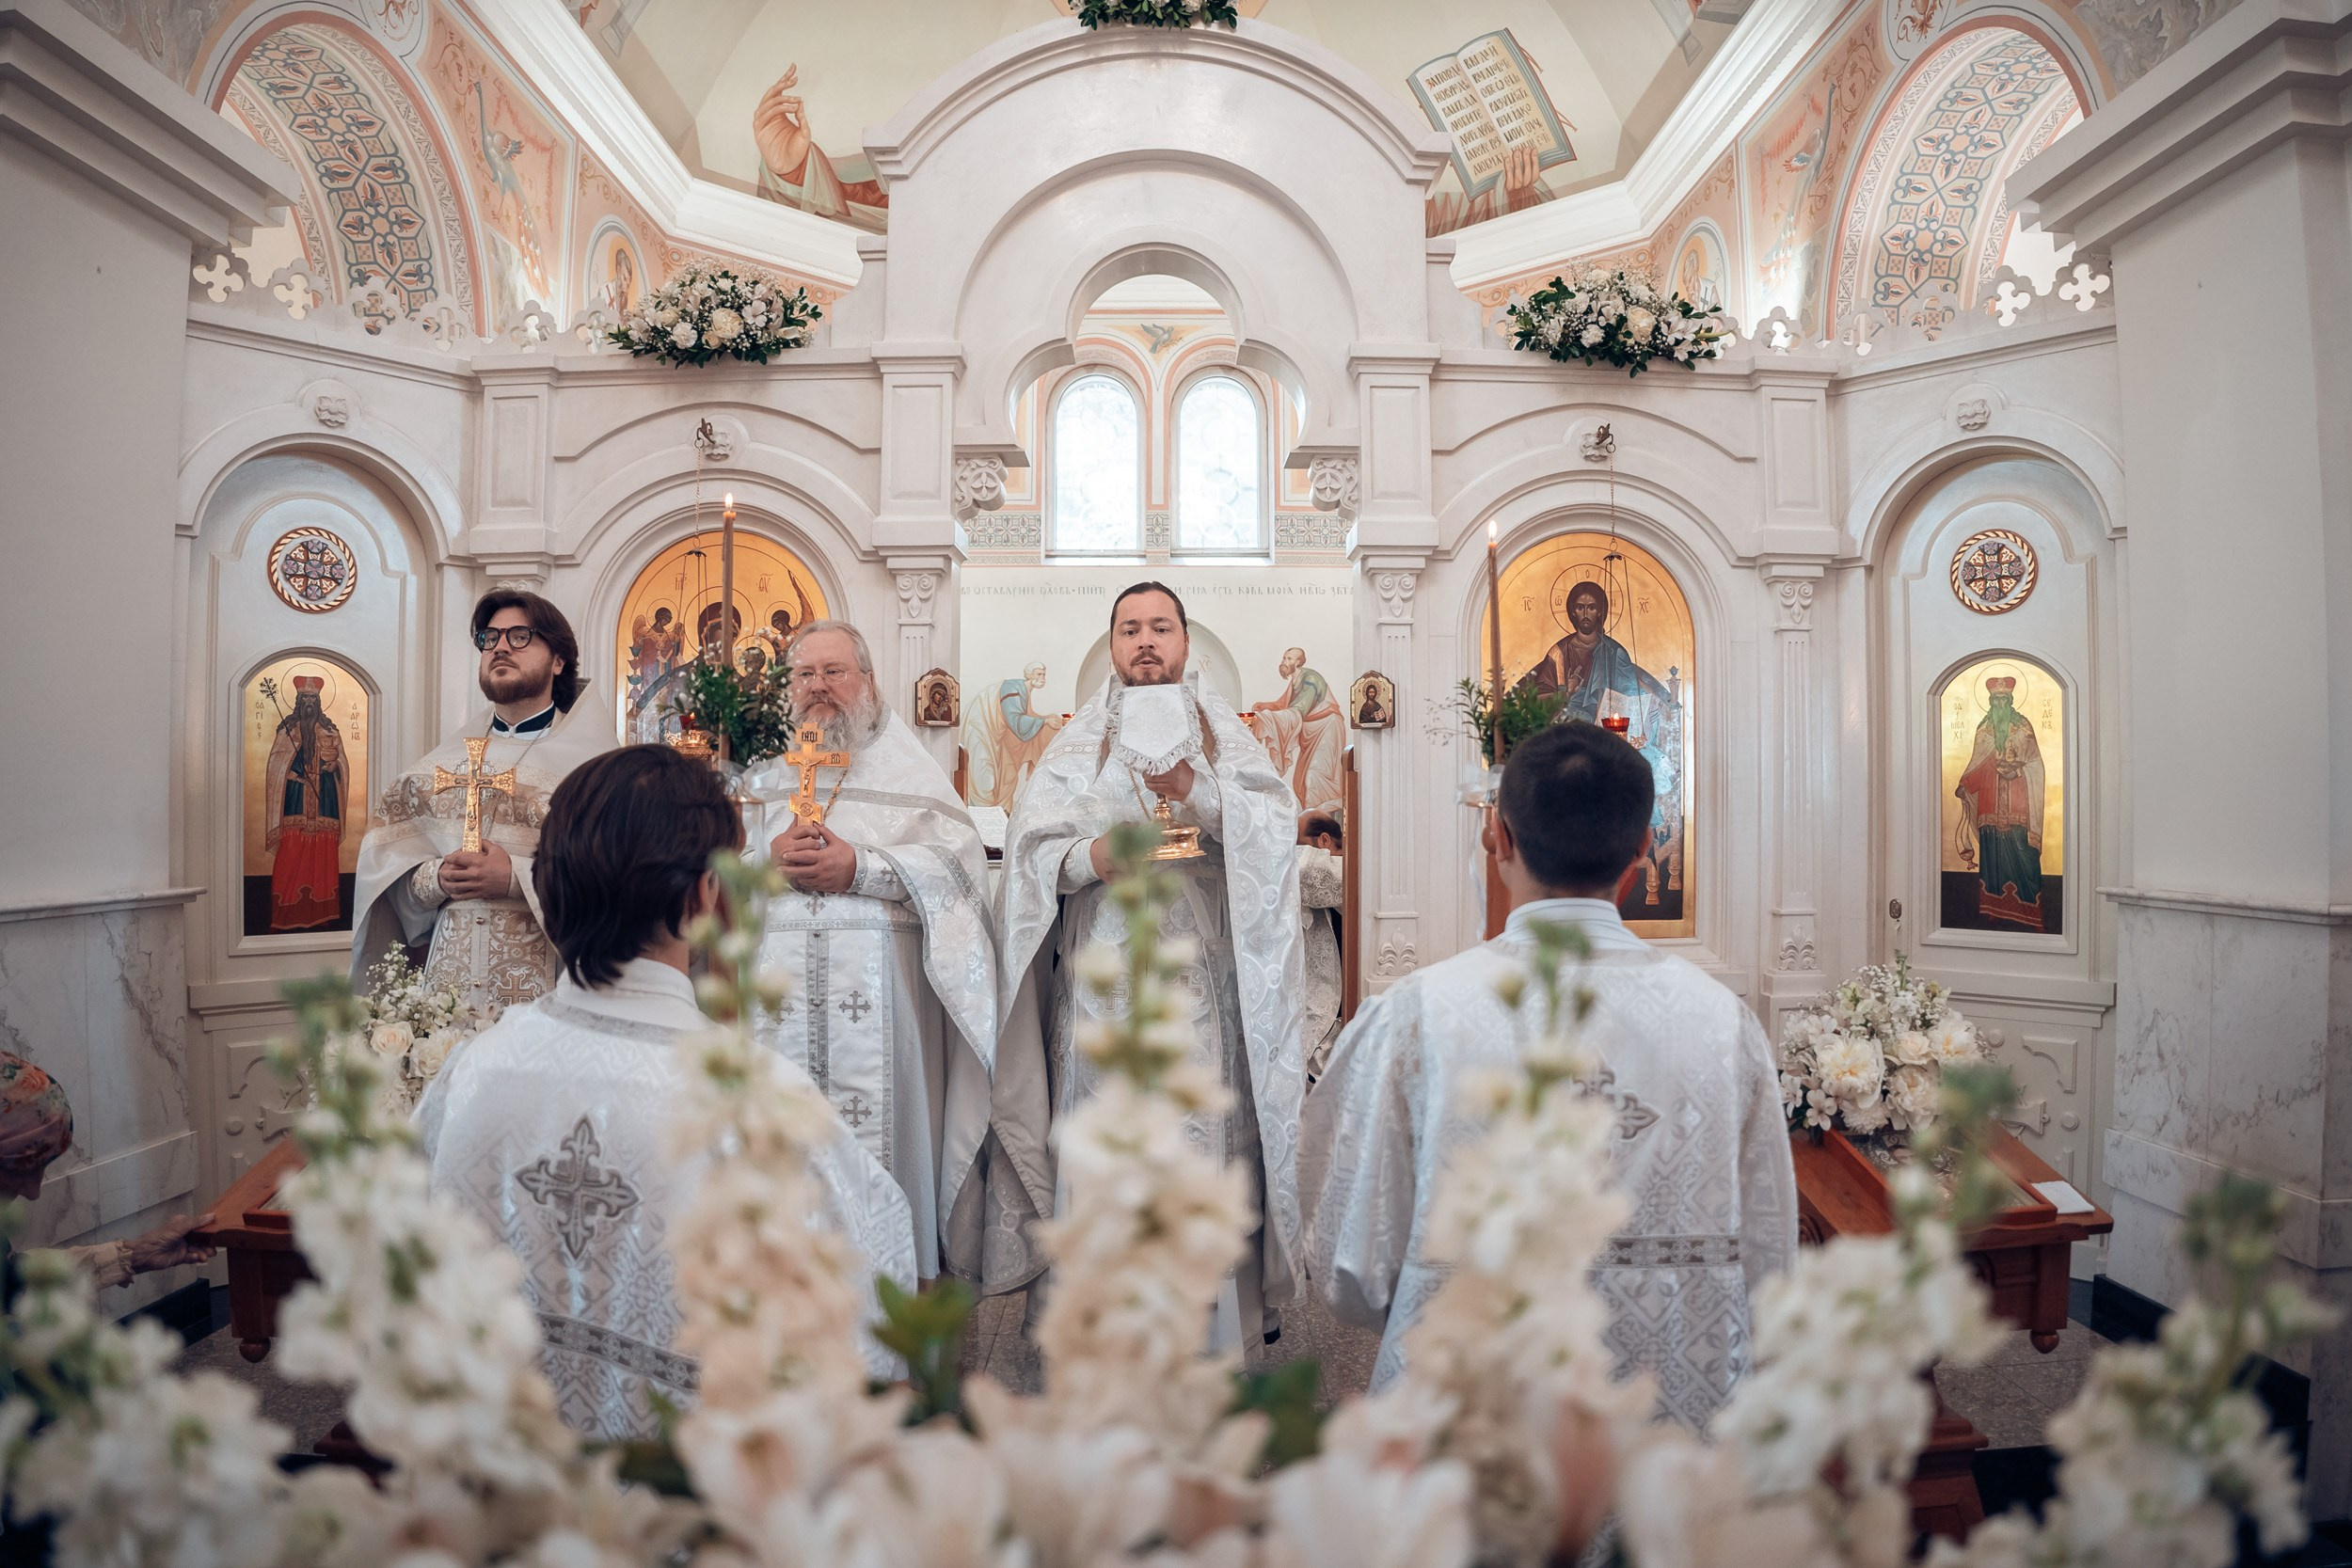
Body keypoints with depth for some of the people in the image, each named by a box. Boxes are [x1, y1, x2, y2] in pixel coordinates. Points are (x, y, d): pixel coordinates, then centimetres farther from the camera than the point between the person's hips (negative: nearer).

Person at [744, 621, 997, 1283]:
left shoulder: (908, 769, 10)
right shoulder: (763, 778, 21)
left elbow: (960, 861, -3)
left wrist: (860, 868, -12)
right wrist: (769, 858, -6)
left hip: (878, 988, -3)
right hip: (778, 978, 3)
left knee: (876, 1129, -6)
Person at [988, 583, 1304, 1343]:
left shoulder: (1223, 731, 11)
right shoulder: (1080, 739, 12)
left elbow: (1277, 824, -3)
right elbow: (1031, 847, 2)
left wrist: (1194, 791, -18)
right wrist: (1093, 856, -17)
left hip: (1203, 980, 0)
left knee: (1203, 1131, -3)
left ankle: (1211, 1318, 12)